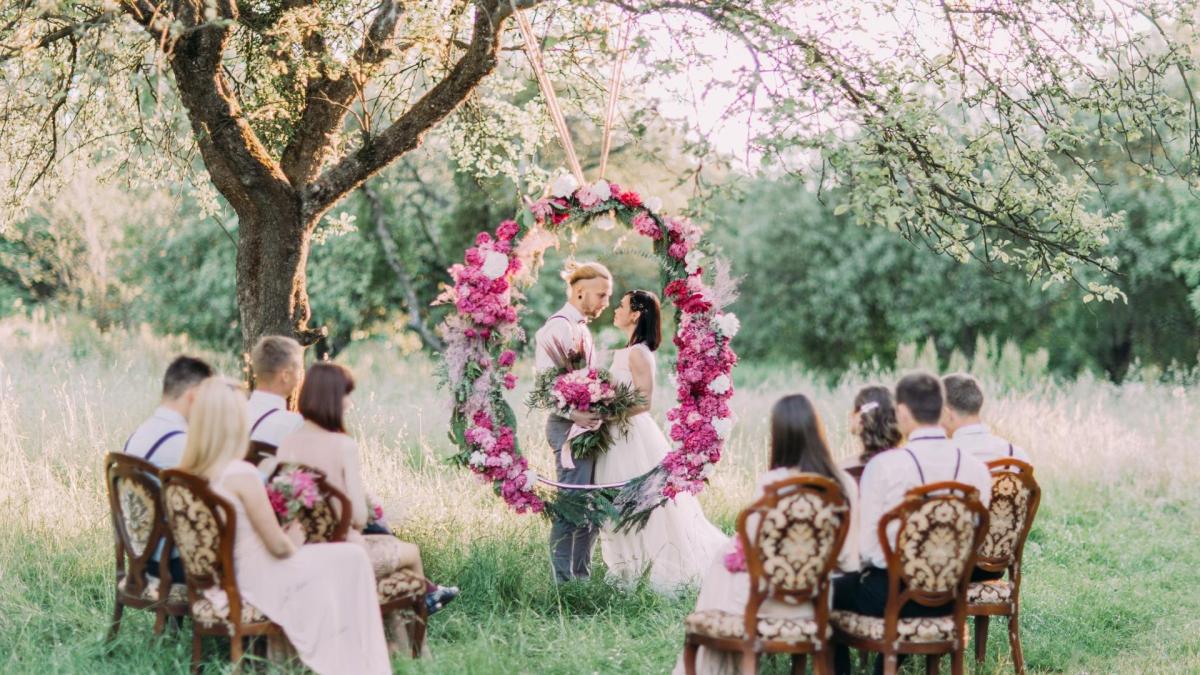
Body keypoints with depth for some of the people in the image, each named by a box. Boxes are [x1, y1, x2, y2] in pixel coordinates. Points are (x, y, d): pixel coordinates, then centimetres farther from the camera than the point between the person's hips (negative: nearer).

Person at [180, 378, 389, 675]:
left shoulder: (189, 473, -3)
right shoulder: (241, 474, -26)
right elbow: (278, 546, -20)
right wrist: (294, 544, 1)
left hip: (215, 578, 8)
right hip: (258, 582, -8)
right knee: (352, 558, 9)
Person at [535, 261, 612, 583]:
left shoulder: (582, 328, 18)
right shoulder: (558, 327, -11)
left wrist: (597, 416, 9)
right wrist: (574, 415, -24)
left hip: (588, 424, 10)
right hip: (569, 426, -10)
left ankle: (582, 577, 19)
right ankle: (564, 581, -3)